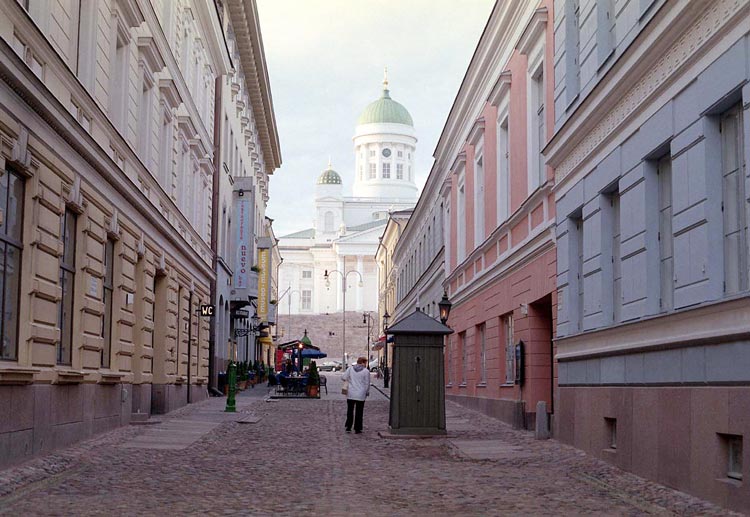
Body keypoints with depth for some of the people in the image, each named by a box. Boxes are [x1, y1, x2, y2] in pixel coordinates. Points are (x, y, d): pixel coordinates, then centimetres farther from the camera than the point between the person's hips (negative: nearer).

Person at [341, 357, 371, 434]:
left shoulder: (350, 369, 0)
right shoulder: (366, 371, -7)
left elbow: (343, 377, -2)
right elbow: (367, 384, -4)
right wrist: (367, 392, 11)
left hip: (350, 394, 2)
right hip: (360, 395, -2)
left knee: (350, 411, 13)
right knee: (359, 412, 7)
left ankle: (348, 427, 13)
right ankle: (357, 429, 10)